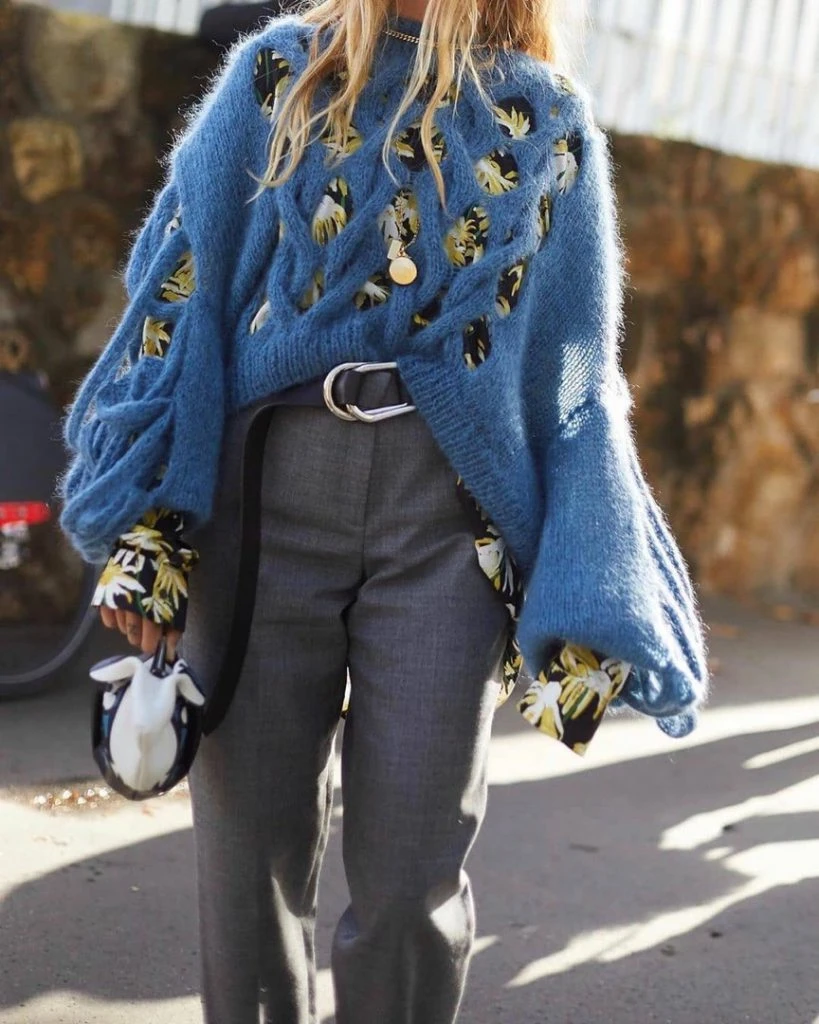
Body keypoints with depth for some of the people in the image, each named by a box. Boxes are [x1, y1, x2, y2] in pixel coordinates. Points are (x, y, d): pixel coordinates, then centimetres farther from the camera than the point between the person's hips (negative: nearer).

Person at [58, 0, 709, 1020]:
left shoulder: (552, 120, 12)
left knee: (410, 870, -1)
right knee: (248, 847, 4)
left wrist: (588, 611, 0)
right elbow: (184, 283, 4)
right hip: (268, 482, 0)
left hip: (451, 518, 0)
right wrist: (150, 514, -9)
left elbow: (579, 378, 9)